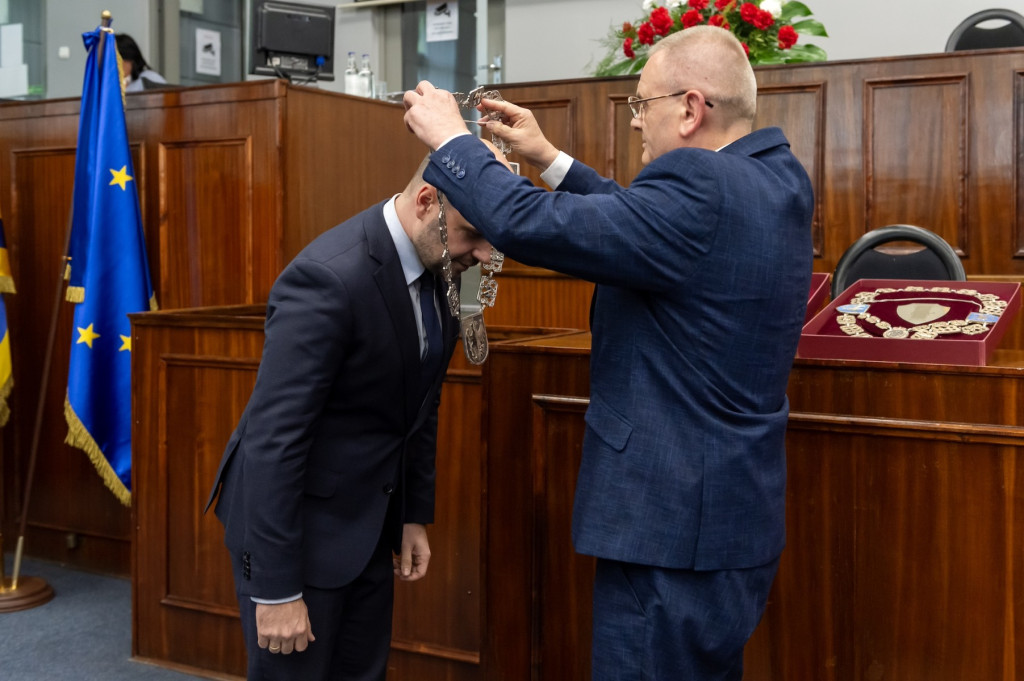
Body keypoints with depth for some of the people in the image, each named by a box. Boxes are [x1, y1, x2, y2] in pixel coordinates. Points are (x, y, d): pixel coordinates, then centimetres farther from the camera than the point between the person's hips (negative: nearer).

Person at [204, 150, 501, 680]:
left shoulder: (440, 269, -2)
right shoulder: (329, 277, -27)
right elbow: (274, 437, -25)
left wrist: (415, 514, 11)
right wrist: (276, 588, -22)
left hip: (371, 518, 7)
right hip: (298, 520, -7)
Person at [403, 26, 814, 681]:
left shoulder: (699, 189, -24)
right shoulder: (778, 176, 5)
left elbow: (527, 225, -24)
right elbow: (640, 222, 14)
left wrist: (451, 137, -8)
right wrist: (550, 158, 14)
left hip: (674, 529, -9)